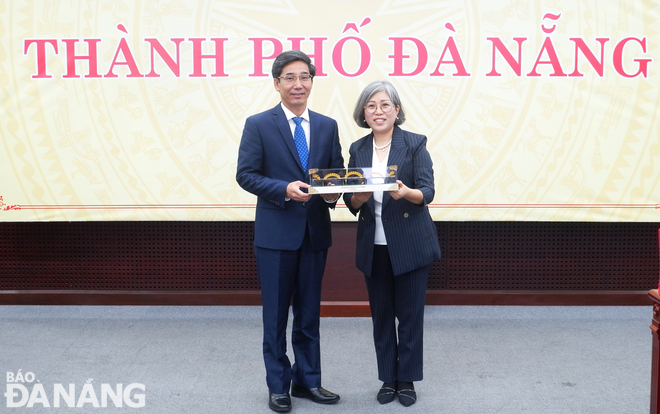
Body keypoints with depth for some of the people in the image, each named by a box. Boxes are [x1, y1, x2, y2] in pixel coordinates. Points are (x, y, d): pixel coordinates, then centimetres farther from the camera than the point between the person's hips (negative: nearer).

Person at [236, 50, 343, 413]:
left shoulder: (327, 126, 8)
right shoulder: (258, 124, -3)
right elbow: (245, 175, -8)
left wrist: (333, 192, -12)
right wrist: (285, 189, -21)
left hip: (315, 232, 4)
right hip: (276, 233, -3)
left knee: (309, 312, 14)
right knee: (276, 314, 6)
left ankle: (307, 380, 27)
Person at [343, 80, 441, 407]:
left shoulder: (415, 144, -5)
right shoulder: (358, 149, 6)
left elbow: (427, 191, -13)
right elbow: (350, 200, 4)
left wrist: (407, 192, -34)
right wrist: (359, 197, -19)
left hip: (410, 243, -3)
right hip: (373, 245, 3)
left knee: (410, 314, 4)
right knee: (381, 314, 10)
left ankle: (407, 380, 19)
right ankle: (388, 378, 23)